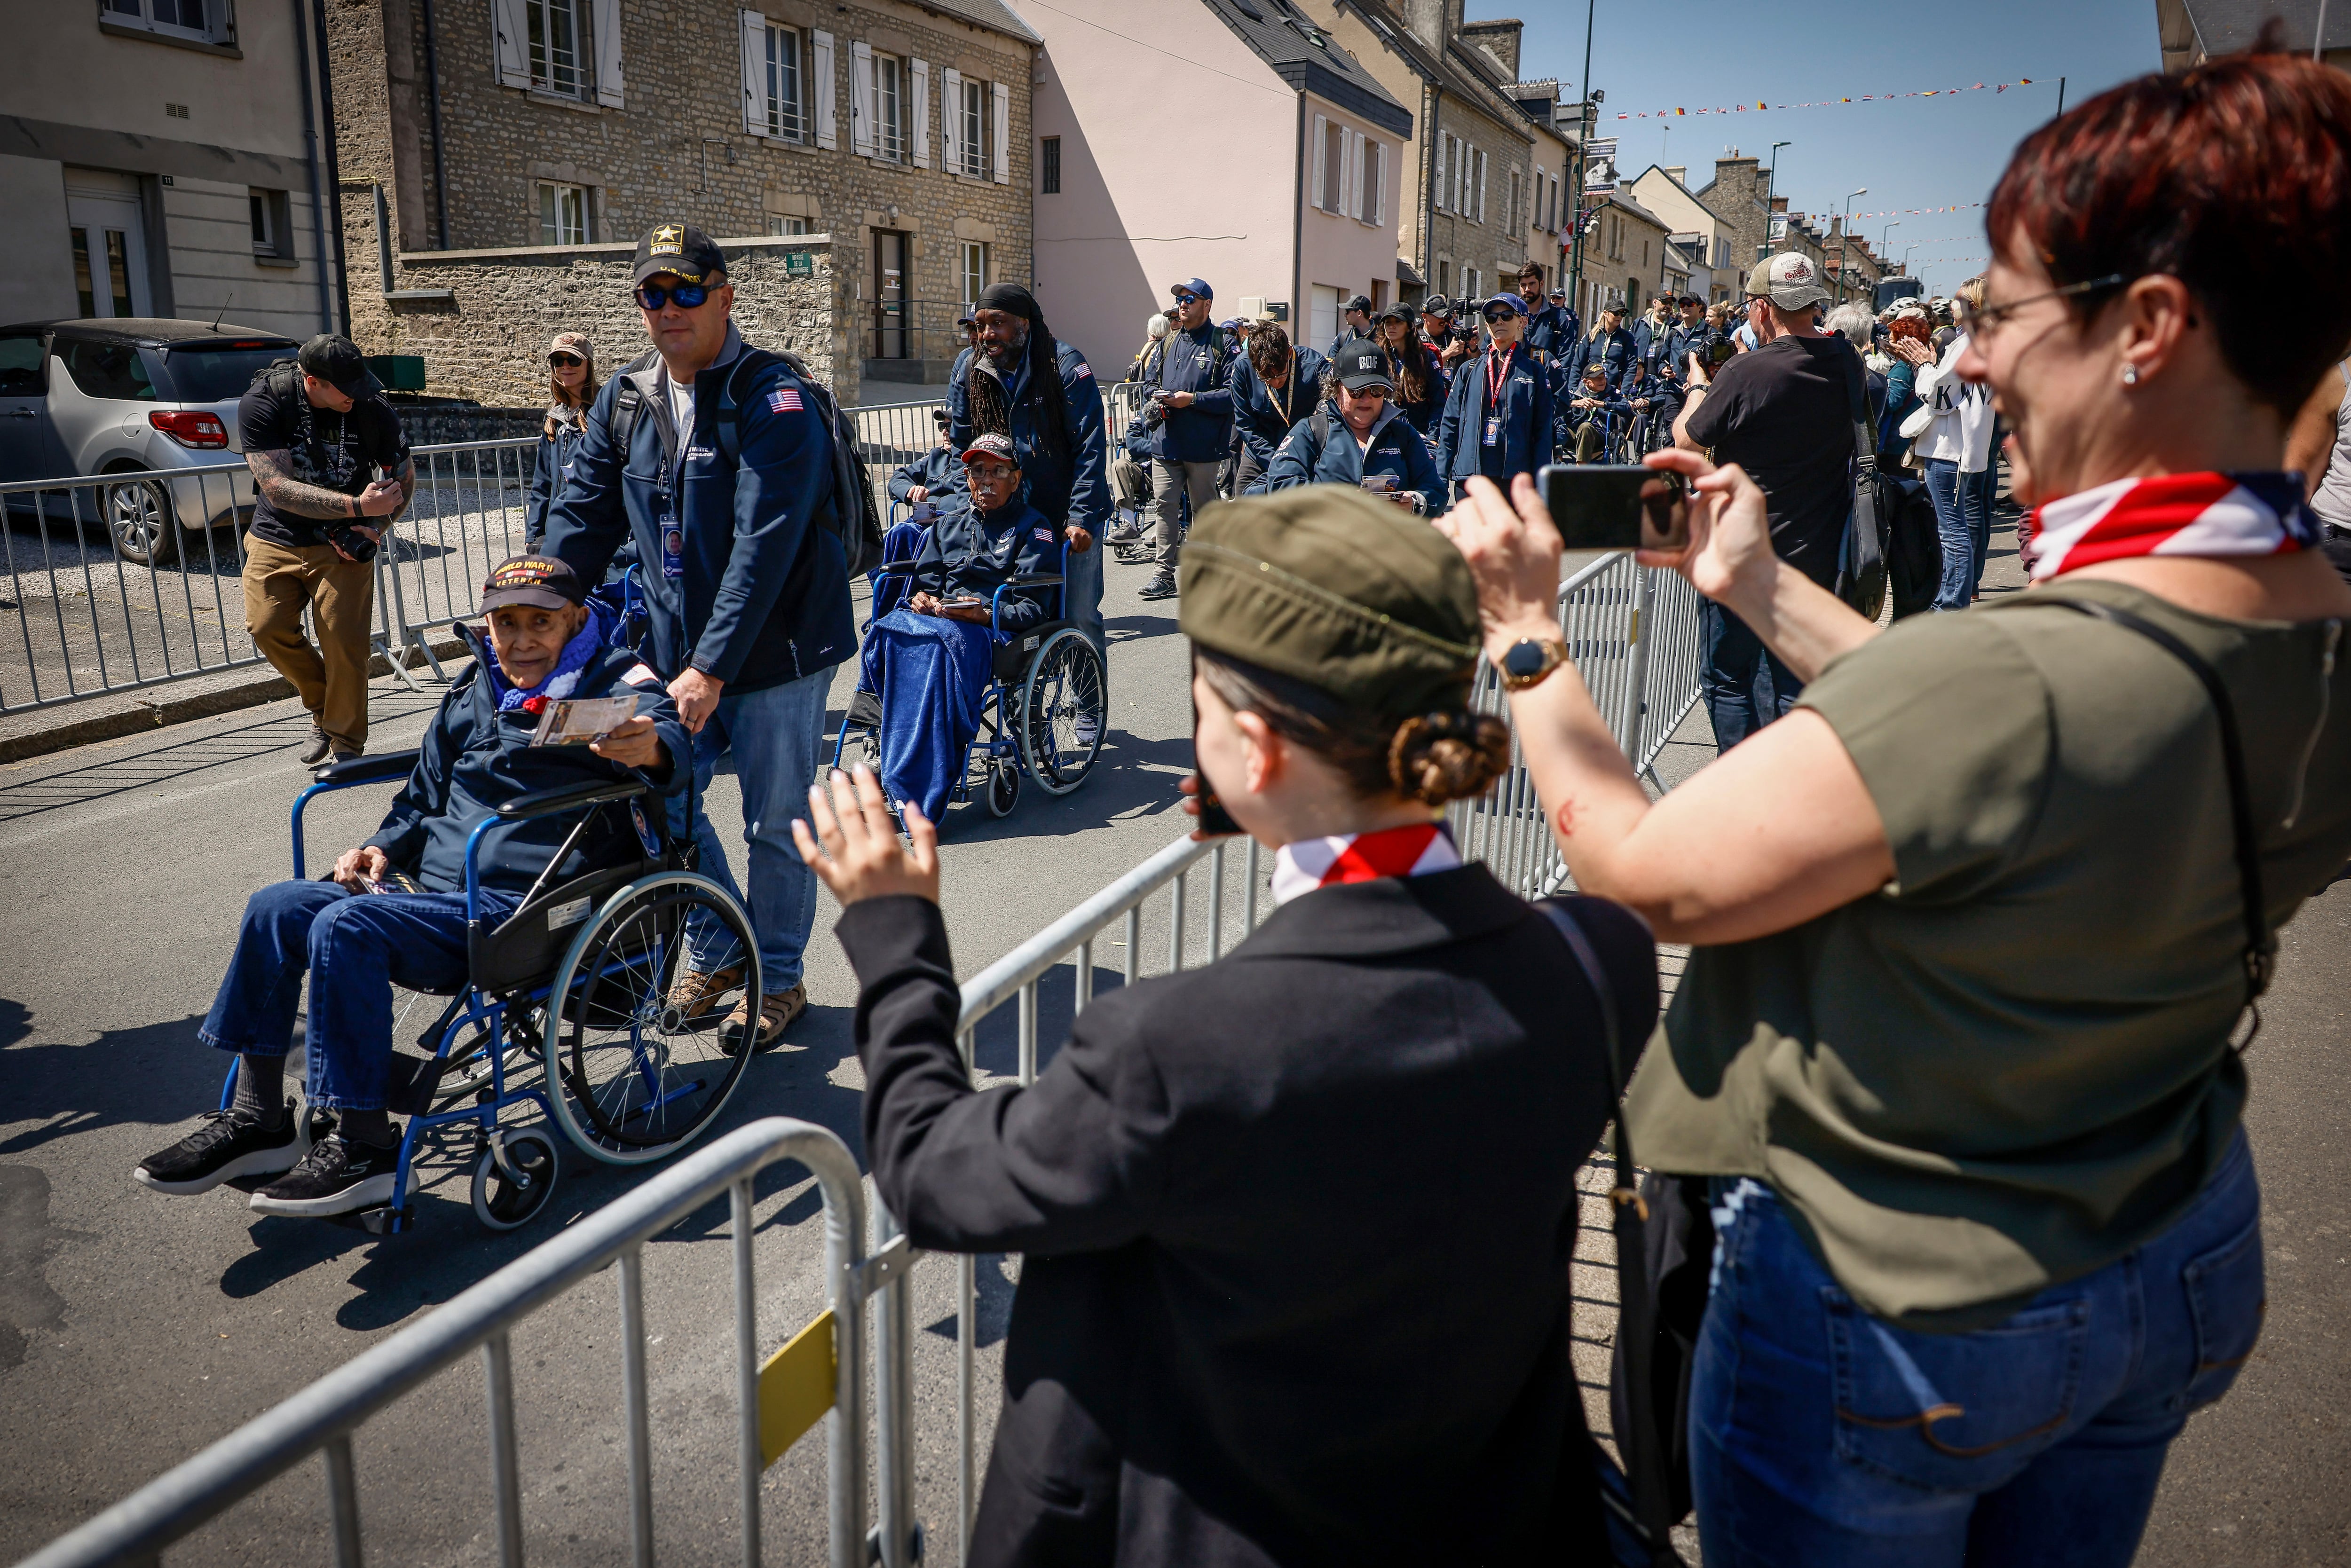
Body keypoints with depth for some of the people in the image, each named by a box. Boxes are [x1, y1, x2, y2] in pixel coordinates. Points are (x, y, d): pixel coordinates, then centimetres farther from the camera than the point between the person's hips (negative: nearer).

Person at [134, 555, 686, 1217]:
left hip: (519, 907, -8)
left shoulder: (611, 679, -4)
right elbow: (423, 797, 29)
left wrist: (651, 747, -51)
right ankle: (258, 1119, 6)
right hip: (429, 885, 8)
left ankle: (363, 1149, -18)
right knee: (276, 907, -4)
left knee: (345, 927, -25)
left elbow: (668, 729, -27)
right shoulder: (473, 692, 18)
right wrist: (384, 848, 9)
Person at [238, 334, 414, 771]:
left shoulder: (373, 410, -11)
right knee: (268, 628, -10)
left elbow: (405, 477, 4)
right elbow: (277, 487, -22)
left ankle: (346, 746, 6)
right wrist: (358, 506, -31)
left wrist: (375, 528, -13)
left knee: (344, 640, -10)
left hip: (342, 545, -1)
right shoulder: (263, 402, -15)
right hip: (276, 540, 1)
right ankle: (323, 709, 16)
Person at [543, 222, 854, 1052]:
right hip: (678, 644, 6)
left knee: (772, 820, 4)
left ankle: (777, 978, 25)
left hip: (777, 647, -6)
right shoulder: (625, 398, 5)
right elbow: (582, 518, 9)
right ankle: (718, 948, 33)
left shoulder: (775, 398, -17)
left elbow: (765, 545, -24)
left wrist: (712, 667, -27)